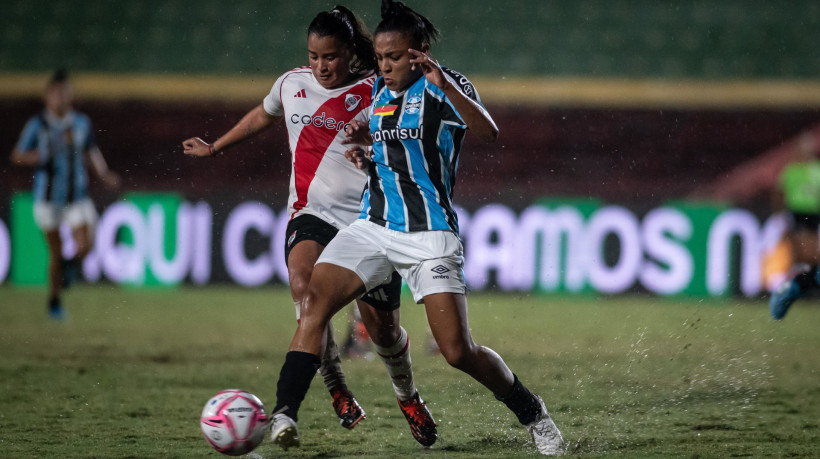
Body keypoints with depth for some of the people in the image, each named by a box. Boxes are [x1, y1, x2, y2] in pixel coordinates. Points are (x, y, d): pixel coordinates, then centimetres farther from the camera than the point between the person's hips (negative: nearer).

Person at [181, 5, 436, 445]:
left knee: (382, 327, -1)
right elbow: (263, 116, 27)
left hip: (369, 219, -2)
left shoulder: (375, 92, -4)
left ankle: (407, 396, 32)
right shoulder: (292, 85, 7)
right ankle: (335, 388, -15)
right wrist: (214, 147, 39)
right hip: (312, 214, 2)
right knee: (303, 285, -31)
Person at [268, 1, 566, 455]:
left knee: (459, 352, -9)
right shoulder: (380, 91, 14)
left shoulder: (446, 86, -5)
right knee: (314, 301, -17)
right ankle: (283, 415, -21)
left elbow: (488, 132, -25)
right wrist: (365, 149, 7)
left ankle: (533, 415, 14)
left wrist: (444, 85, -37)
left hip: (428, 234, -6)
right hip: (372, 225, 6)